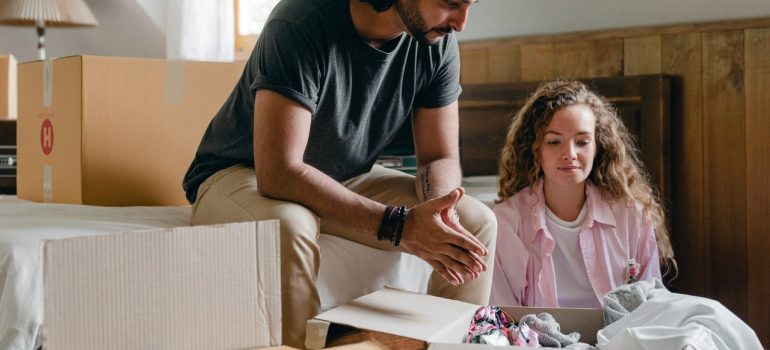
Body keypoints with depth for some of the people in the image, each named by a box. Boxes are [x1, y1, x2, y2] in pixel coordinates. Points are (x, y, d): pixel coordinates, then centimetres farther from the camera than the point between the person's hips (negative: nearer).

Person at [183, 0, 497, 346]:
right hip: (242, 175, -5)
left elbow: (441, 158, -5)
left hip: (346, 179, 5)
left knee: (478, 222, -11)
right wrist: (398, 225, -40)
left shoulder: (439, 40, -12)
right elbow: (278, 173, -35)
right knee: (289, 226, -38)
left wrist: (438, 210, -29)